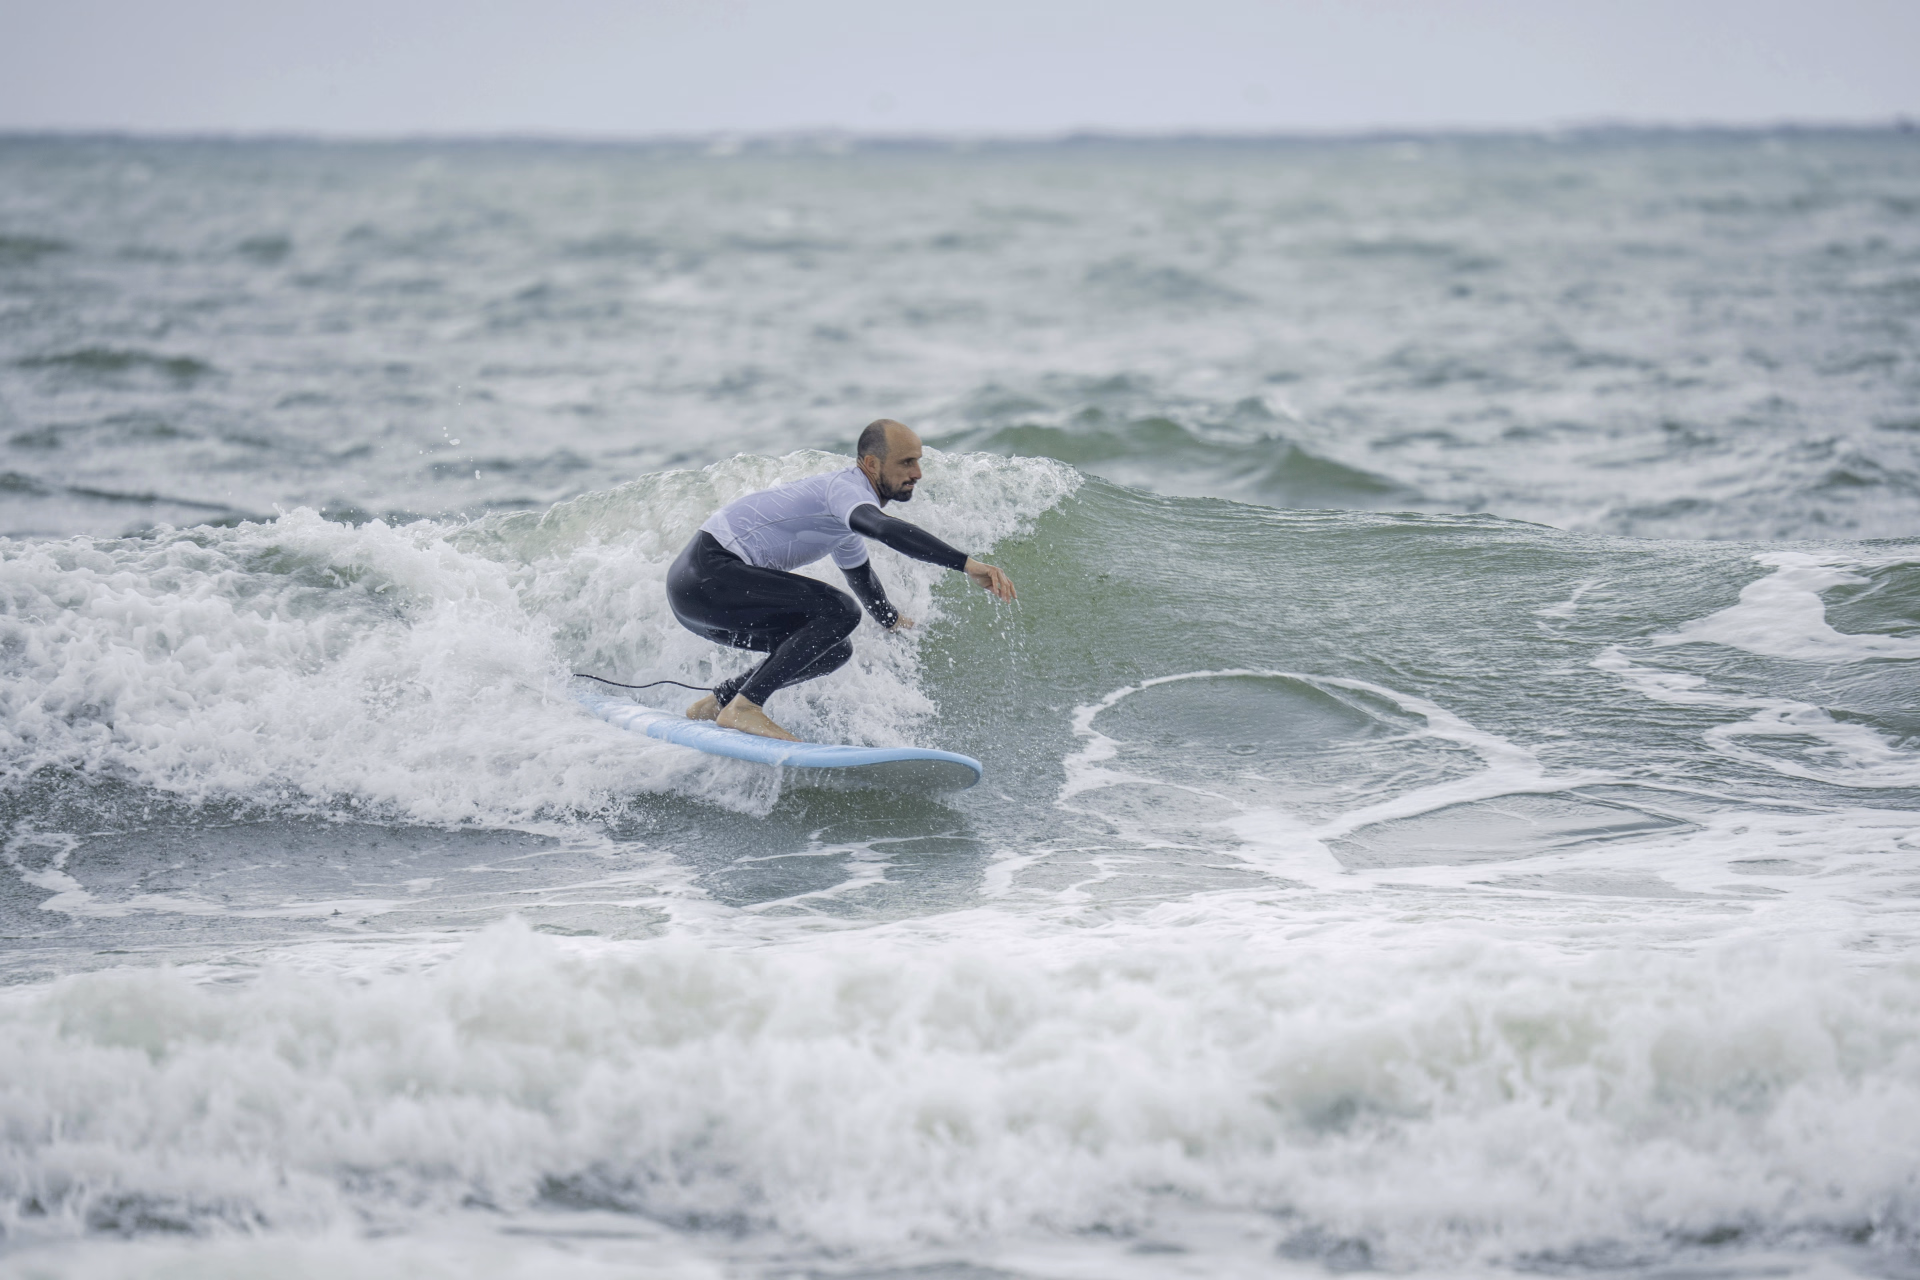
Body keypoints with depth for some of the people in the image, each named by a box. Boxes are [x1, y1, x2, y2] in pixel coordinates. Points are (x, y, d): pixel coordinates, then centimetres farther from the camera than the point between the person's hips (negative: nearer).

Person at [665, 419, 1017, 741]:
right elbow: (887, 530, -37)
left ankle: (719, 701, 16)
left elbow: (861, 575, 38)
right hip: (708, 572, -10)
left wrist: (892, 620, 56)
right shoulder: (846, 487, -14)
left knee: (833, 649, 12)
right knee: (838, 611, -20)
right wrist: (967, 564, -42)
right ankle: (744, 707, -19)